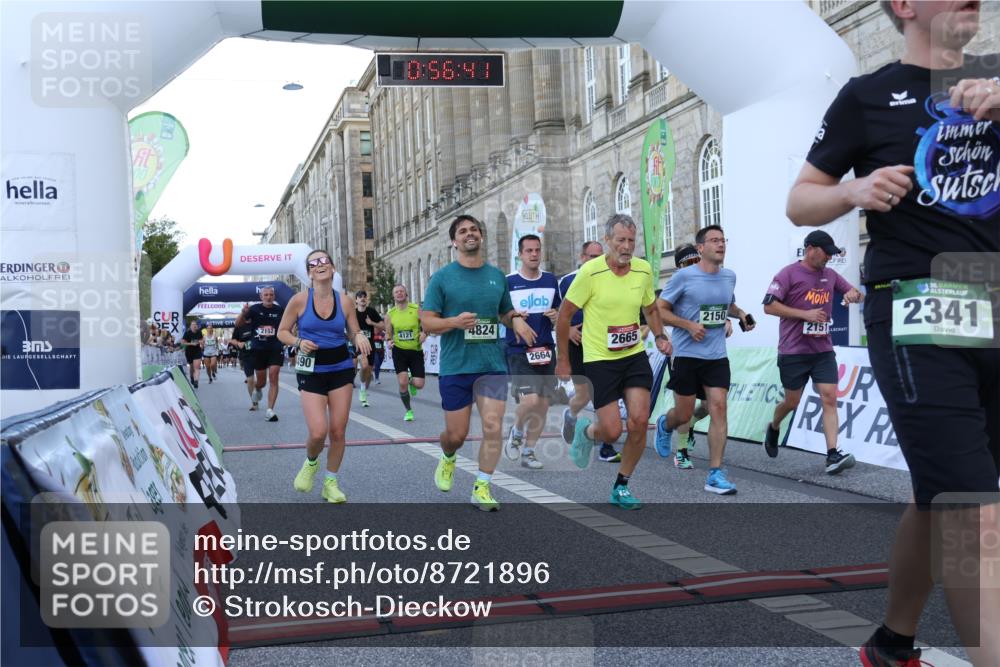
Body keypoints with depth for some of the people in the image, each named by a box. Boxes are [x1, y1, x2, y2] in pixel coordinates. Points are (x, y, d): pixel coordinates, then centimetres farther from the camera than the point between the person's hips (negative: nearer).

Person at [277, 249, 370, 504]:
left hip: (341, 369, 2)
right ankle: (310, 463, 22)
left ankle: (331, 483, 22)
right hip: (311, 371, -2)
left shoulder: (345, 301, -1)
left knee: (338, 431, 4)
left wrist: (360, 337, -15)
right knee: (318, 432, -13)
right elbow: (282, 332, 2)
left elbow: (354, 332, 8)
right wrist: (299, 342, -17)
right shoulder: (300, 300, -7)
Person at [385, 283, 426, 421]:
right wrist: (388, 341, -11)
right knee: (402, 382, -12)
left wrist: (424, 334, -21)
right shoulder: (390, 314, 1)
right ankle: (408, 411, 11)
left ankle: (411, 382, 34)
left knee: (419, 384, -7)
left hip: (416, 351, -1)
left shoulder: (416, 309, -5)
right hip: (399, 351, 1)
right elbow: (388, 333, 11)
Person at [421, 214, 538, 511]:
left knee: (493, 428, -7)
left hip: (493, 365, 2)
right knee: (456, 434, 6)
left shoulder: (497, 275, 9)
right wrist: (455, 322, -22)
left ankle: (481, 489, 6)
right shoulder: (442, 278, -2)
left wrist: (516, 319, -2)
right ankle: (448, 459, 41)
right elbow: (426, 322, -3)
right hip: (455, 366, -2)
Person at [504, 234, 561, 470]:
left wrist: (556, 316, -4)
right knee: (531, 400, -19)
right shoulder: (508, 282, -5)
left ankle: (528, 451, 21)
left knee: (543, 404, 5)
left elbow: (558, 310, 19)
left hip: (546, 350, 5)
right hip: (519, 351, -5)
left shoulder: (551, 280, 8)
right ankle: (516, 431, 13)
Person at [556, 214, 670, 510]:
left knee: (639, 422, -7)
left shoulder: (644, 270, 1)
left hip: (635, 356, 4)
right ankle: (585, 431, 32)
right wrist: (563, 360, -4)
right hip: (599, 360, -4)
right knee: (612, 431, -7)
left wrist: (660, 336, 2)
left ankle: (621, 487, 14)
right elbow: (564, 314, -6)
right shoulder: (590, 271, -13)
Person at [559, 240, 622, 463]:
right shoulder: (567, 282, 0)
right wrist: (567, 329, -13)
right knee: (583, 396, 5)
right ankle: (570, 415, 42)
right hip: (578, 345, -2)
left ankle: (606, 448, 1)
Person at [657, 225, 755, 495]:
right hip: (686, 355, -4)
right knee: (684, 414, 5)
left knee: (718, 408, -7)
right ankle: (665, 425, 43)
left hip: (717, 356, 4)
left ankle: (715, 474, -3)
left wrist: (741, 314, 5)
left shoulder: (730, 276, 7)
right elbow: (660, 310, -7)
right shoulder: (684, 276, -10)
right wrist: (689, 325, -18)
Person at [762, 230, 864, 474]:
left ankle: (832, 455, -13)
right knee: (792, 402, 8)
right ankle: (773, 429, 39)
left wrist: (854, 293, -7)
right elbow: (769, 306, -12)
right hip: (793, 351, -4)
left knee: (829, 398, -9)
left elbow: (856, 294, 19)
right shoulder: (789, 273, -6)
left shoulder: (830, 275, 11)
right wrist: (805, 314, -18)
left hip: (823, 351, 4)